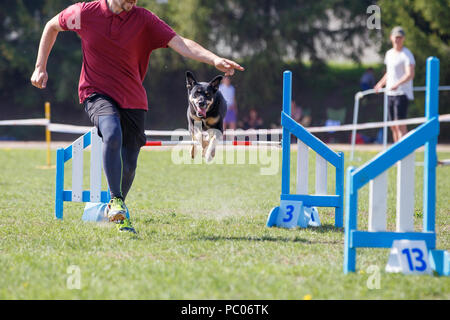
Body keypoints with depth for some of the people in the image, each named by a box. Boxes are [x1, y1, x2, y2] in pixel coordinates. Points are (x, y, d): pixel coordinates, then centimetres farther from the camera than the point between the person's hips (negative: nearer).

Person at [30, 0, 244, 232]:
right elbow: (52, 26, 12)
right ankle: (116, 200, -25)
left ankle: (117, 215, 28)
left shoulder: (144, 19, -8)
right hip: (97, 93, -2)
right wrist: (40, 68, 10)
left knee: (129, 165, 2)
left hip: (133, 100, 2)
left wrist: (214, 60, -34)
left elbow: (180, 43, -19)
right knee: (112, 134, -33)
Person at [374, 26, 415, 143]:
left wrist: (397, 84, -36)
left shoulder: (407, 54, -9)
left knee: (400, 124, -15)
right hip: (390, 93, 8)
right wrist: (381, 83, 17)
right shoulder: (389, 53, 16)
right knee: (393, 126, 9)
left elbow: (410, 74, -22)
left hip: (402, 93, -8)